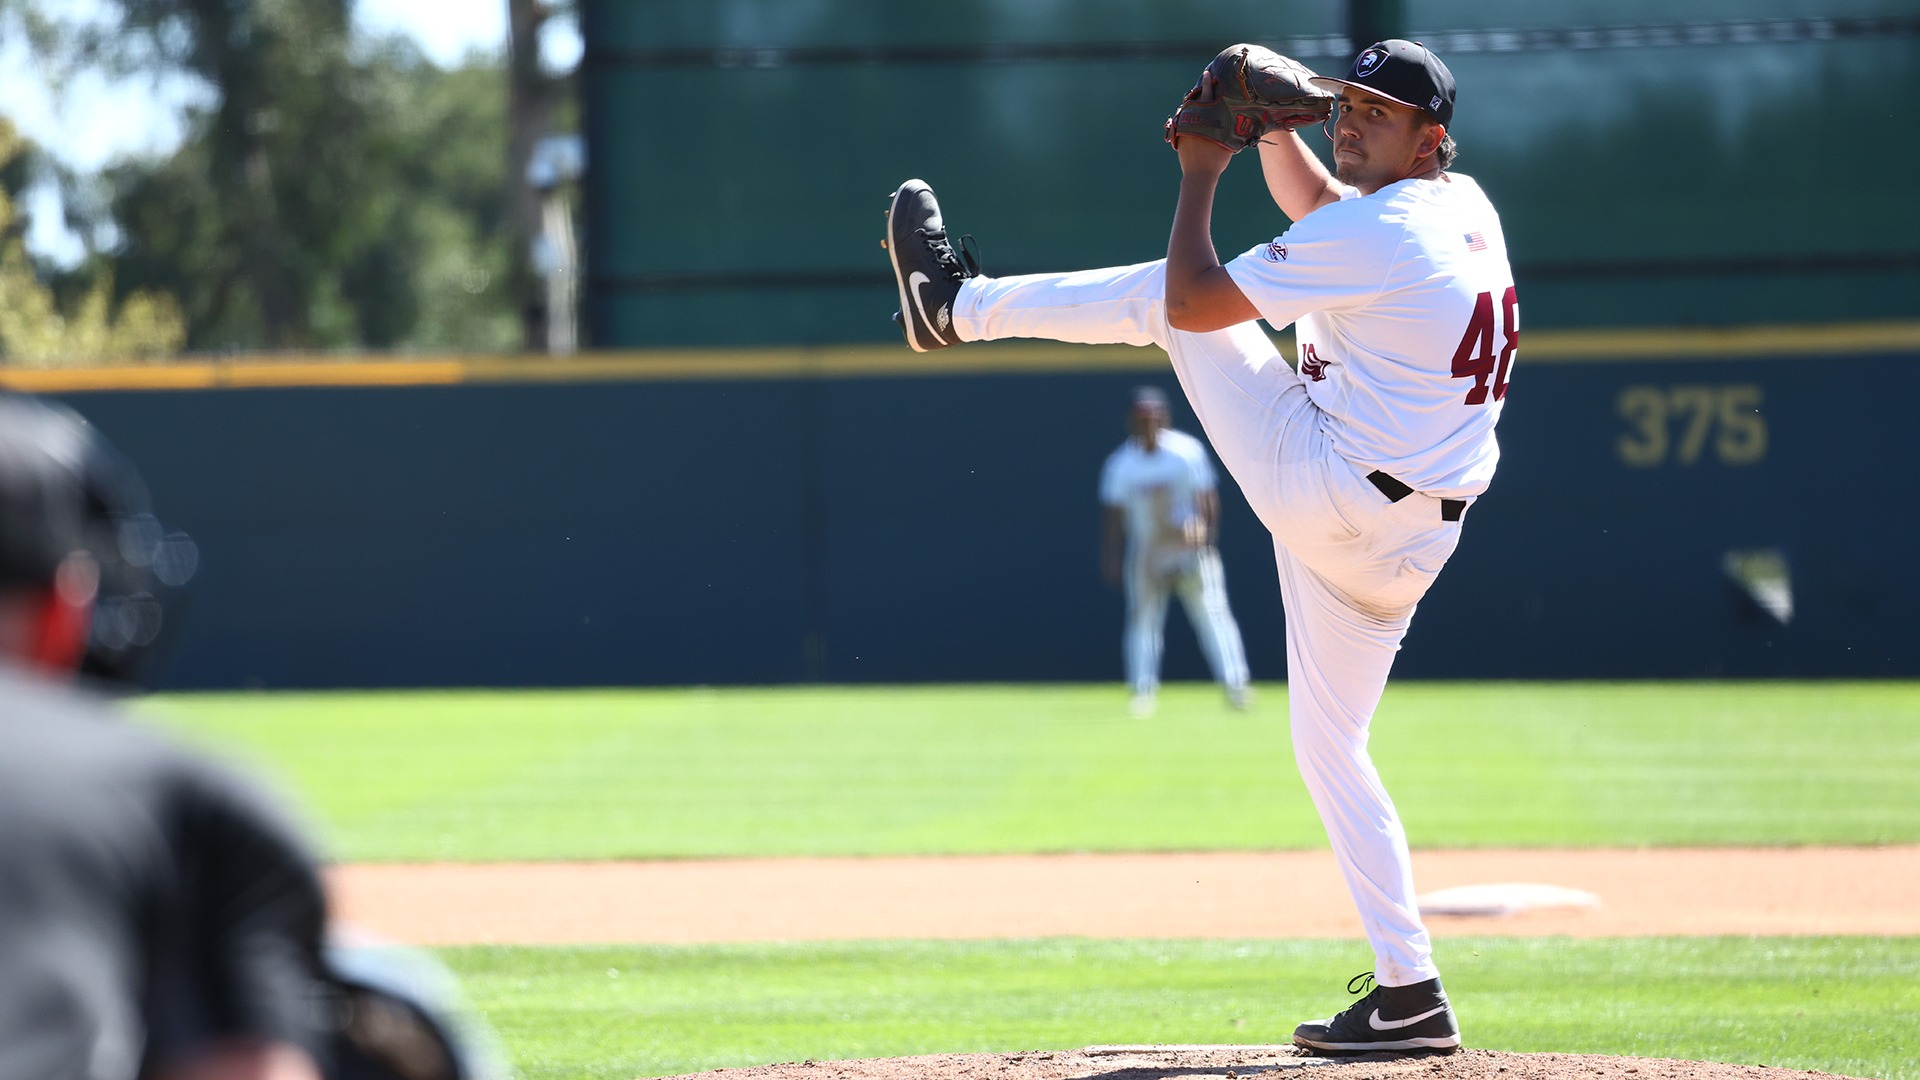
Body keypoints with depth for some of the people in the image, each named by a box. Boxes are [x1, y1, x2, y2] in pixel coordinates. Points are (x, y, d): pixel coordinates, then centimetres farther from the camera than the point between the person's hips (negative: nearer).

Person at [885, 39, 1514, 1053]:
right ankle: (1404, 987, 10)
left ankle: (961, 301, 25)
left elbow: (1193, 300, -14)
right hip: (1406, 539, 8)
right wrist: (1273, 123, 14)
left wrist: (1200, 171, -4)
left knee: (1171, 295, 8)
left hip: (1321, 490, -8)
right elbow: (1319, 208, 28)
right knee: (1329, 748, 16)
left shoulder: (1378, 235, -20)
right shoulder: (1463, 204, 8)